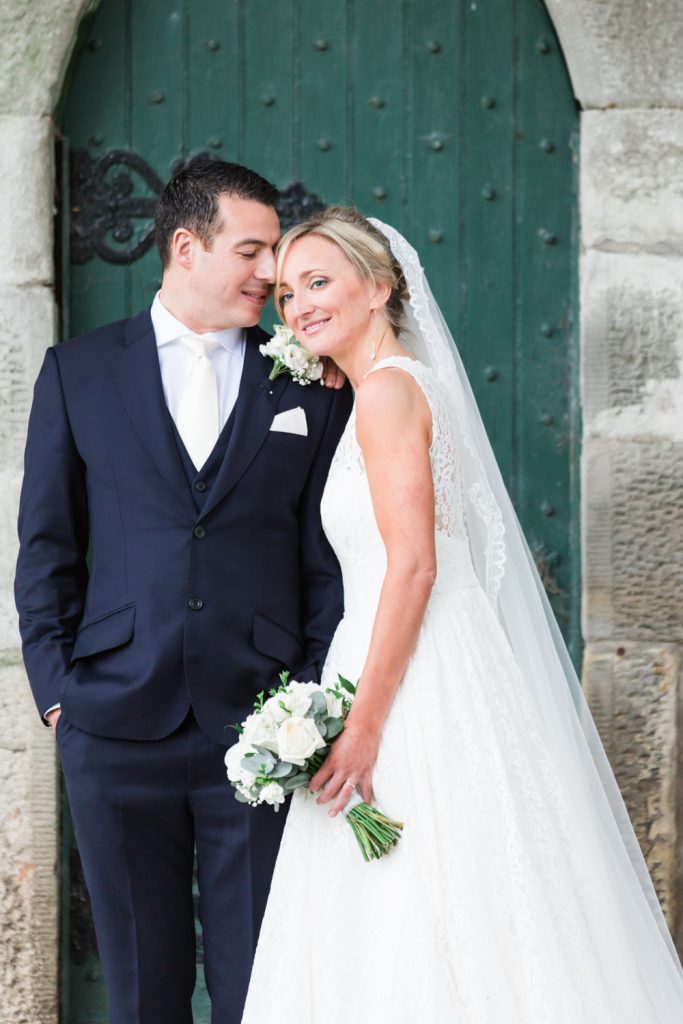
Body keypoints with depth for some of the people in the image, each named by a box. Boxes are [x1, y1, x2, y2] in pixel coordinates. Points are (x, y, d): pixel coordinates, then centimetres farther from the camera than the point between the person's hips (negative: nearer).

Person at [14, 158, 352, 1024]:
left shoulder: (311, 387, 8)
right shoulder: (79, 373, 8)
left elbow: (329, 556, 7)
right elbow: (46, 547, 8)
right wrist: (57, 686, -1)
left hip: (261, 727, 0)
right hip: (117, 725, 0)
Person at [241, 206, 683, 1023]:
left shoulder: (388, 389, -10)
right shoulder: (407, 386, 19)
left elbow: (414, 565, -18)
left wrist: (366, 721, -19)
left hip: (418, 687, -9)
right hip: (426, 683, 9)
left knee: (415, 943, -7)